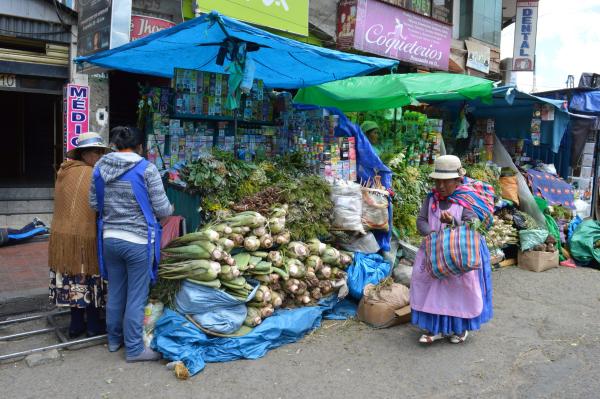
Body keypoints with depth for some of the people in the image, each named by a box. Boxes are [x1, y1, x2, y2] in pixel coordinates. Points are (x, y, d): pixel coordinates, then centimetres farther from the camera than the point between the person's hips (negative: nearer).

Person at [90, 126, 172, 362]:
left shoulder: (101, 167, 2)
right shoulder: (146, 169, -13)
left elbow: (94, 203, 10)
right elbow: (162, 209, -11)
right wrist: (169, 209, 10)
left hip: (109, 238, 5)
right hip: (138, 241, -5)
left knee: (115, 292, 20)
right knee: (136, 297, 6)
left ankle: (114, 339, 36)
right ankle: (134, 349, 17)